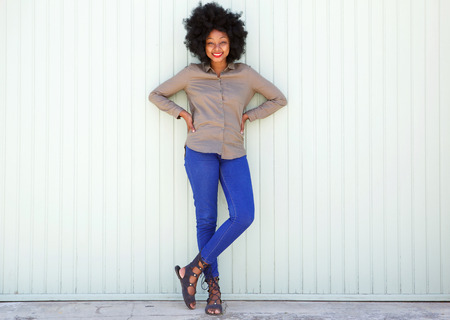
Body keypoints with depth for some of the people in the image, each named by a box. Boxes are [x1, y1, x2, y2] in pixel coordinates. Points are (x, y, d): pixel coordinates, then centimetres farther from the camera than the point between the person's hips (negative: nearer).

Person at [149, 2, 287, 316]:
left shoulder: (245, 74, 9)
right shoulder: (191, 74, 6)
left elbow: (278, 99, 18)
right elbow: (156, 95, 16)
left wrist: (248, 116, 7)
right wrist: (183, 114, 2)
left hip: (234, 155, 2)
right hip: (201, 151, -1)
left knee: (243, 216, -14)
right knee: (206, 219, 0)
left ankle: (194, 269, 0)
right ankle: (213, 286, 14)